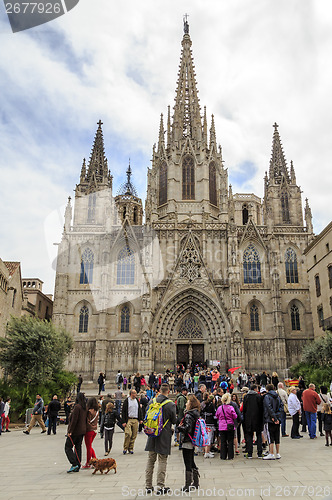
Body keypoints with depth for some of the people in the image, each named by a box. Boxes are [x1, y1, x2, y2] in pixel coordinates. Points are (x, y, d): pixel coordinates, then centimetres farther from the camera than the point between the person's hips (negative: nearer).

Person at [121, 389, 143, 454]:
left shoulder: (137, 400, 12)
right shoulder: (126, 401, -3)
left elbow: (140, 410, 18)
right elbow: (123, 411, -4)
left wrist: (141, 419, 10)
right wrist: (123, 421, -9)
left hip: (135, 420, 5)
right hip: (128, 419, -4)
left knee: (134, 435, 4)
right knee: (128, 434, -15)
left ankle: (131, 448, 16)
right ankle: (125, 448, 2)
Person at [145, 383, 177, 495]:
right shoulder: (170, 404, -13)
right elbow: (174, 420, -4)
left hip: (152, 434, 4)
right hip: (164, 435, -4)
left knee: (150, 460, 12)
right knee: (162, 460, 4)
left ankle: (148, 486, 19)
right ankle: (160, 487, 6)